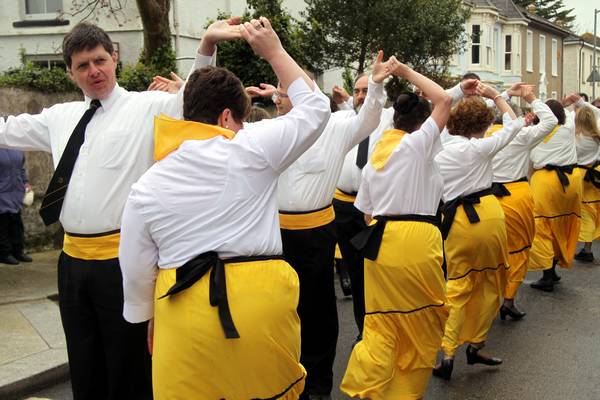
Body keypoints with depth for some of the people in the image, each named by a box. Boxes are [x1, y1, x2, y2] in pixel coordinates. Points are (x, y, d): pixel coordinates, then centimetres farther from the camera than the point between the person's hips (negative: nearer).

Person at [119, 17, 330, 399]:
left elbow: (137, 271, 10)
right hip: (260, 302, -2)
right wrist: (274, 51, 21)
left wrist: (149, 322, 26)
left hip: (182, 315, 2)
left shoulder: (146, 186, 5)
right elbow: (315, 108, 12)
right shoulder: (251, 149, -3)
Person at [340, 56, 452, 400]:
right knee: (424, 321, 11)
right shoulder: (416, 145, -4)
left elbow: (367, 211, 15)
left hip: (380, 239, 6)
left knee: (382, 323, 11)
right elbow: (444, 100, -3)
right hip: (417, 239, -6)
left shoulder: (375, 156, 15)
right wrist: (408, 72, 5)